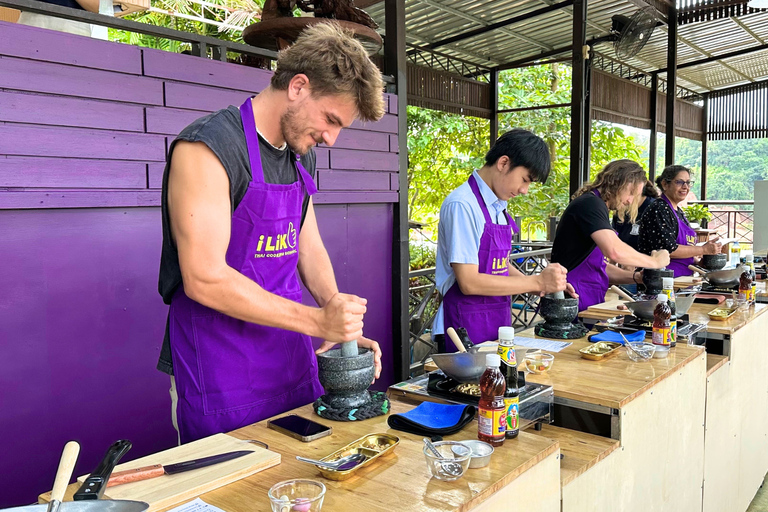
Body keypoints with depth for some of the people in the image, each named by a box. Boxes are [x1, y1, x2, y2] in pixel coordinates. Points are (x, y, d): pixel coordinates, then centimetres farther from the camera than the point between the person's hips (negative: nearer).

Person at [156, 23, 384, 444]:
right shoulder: (206, 148, -16)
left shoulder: (301, 157, 10)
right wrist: (319, 320, -21)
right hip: (222, 375, -7)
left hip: (295, 367, 8)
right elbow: (205, 279, -22)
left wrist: (341, 324, -2)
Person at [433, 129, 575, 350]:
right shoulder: (461, 205, -17)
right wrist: (537, 282, -16)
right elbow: (469, 282, -21)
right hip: (465, 329, -8)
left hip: (498, 323, 8)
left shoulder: (498, 206, 9)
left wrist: (547, 285, 2)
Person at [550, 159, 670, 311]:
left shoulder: (597, 205, 21)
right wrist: (654, 262, -12)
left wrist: (635, 277, 7)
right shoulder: (590, 203, -12)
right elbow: (615, 250, -27)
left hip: (591, 302, 10)